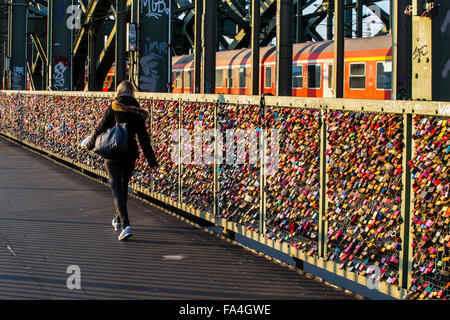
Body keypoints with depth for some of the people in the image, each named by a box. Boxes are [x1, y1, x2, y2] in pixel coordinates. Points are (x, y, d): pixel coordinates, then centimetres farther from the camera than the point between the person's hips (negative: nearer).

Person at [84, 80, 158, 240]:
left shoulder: (112, 109, -8)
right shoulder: (136, 112, 0)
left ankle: (126, 225, -21)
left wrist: (90, 145, 14)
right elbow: (143, 138, -1)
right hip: (130, 156, 4)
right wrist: (151, 160, 2)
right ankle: (118, 220, 39)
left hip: (113, 156, -4)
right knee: (123, 188, 22)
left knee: (117, 191, -5)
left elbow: (100, 129, -4)